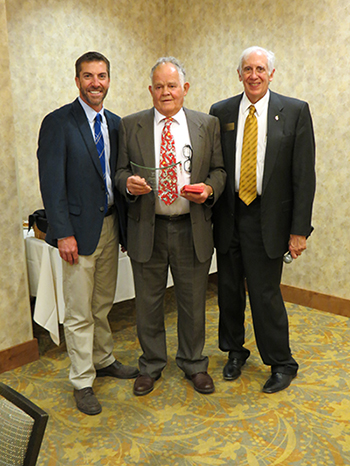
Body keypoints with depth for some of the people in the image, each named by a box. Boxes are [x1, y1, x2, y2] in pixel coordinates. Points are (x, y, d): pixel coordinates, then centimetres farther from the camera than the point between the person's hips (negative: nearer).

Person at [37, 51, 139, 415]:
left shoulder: (115, 123, 10)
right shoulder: (58, 123, -8)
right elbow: (52, 183, -12)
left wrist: (125, 222, 7)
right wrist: (63, 233, -17)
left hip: (110, 225, 6)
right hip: (79, 228, -6)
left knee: (104, 303, 19)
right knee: (79, 312, 3)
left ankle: (103, 360, 37)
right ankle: (82, 382, 19)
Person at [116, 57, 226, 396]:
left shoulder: (208, 125, 5)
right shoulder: (130, 126, 4)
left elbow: (219, 169, 7)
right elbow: (121, 170, 6)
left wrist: (209, 188, -14)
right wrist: (128, 183, -17)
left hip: (192, 228, 0)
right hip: (147, 228, 0)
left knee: (193, 301, 12)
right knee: (148, 302, 12)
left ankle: (194, 364, 35)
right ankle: (151, 365, 34)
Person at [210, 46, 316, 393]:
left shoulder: (295, 111, -1)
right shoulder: (221, 112, 6)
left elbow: (304, 175, -5)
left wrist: (299, 229, -9)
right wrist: (209, 214, -1)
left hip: (267, 219, -3)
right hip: (228, 217, 3)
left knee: (265, 293, 1)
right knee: (229, 290, 13)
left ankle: (281, 364, 24)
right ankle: (234, 351, 37)